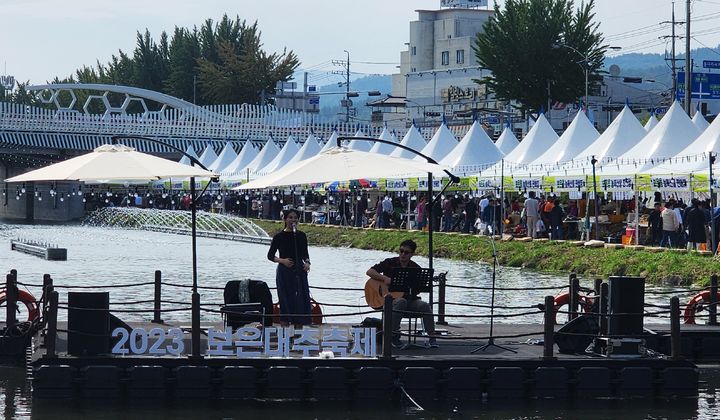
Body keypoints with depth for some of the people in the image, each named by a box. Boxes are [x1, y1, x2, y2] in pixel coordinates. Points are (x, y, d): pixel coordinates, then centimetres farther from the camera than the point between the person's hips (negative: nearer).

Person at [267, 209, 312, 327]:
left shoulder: (301, 236, 7)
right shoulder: (279, 236, -2)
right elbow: (270, 255, 1)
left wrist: (307, 262, -5)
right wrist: (282, 260, -15)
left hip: (299, 271, 3)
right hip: (284, 272, -3)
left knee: (301, 300, 1)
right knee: (286, 301, -2)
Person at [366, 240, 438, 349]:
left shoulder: (415, 268, 8)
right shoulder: (390, 263, 2)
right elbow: (369, 272, -4)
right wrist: (385, 278, -18)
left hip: (410, 299, 2)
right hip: (391, 298, -2)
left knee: (425, 306, -26)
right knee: (401, 302, -37)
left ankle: (432, 338, -22)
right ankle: (394, 335, -31)